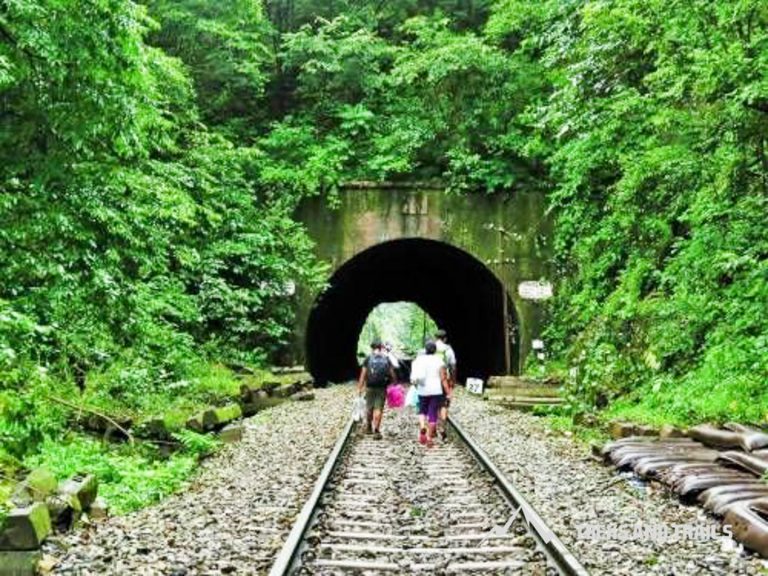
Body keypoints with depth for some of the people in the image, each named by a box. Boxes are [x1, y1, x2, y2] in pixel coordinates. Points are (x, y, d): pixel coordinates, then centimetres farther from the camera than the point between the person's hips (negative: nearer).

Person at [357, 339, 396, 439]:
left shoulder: (368, 359, -1)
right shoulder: (386, 359, 3)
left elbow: (363, 374, -3)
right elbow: (392, 375, 2)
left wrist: (359, 388, 1)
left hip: (370, 387, 0)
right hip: (382, 388, 0)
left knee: (369, 408, 15)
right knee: (378, 409, 0)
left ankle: (368, 427, 31)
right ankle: (376, 430, -5)